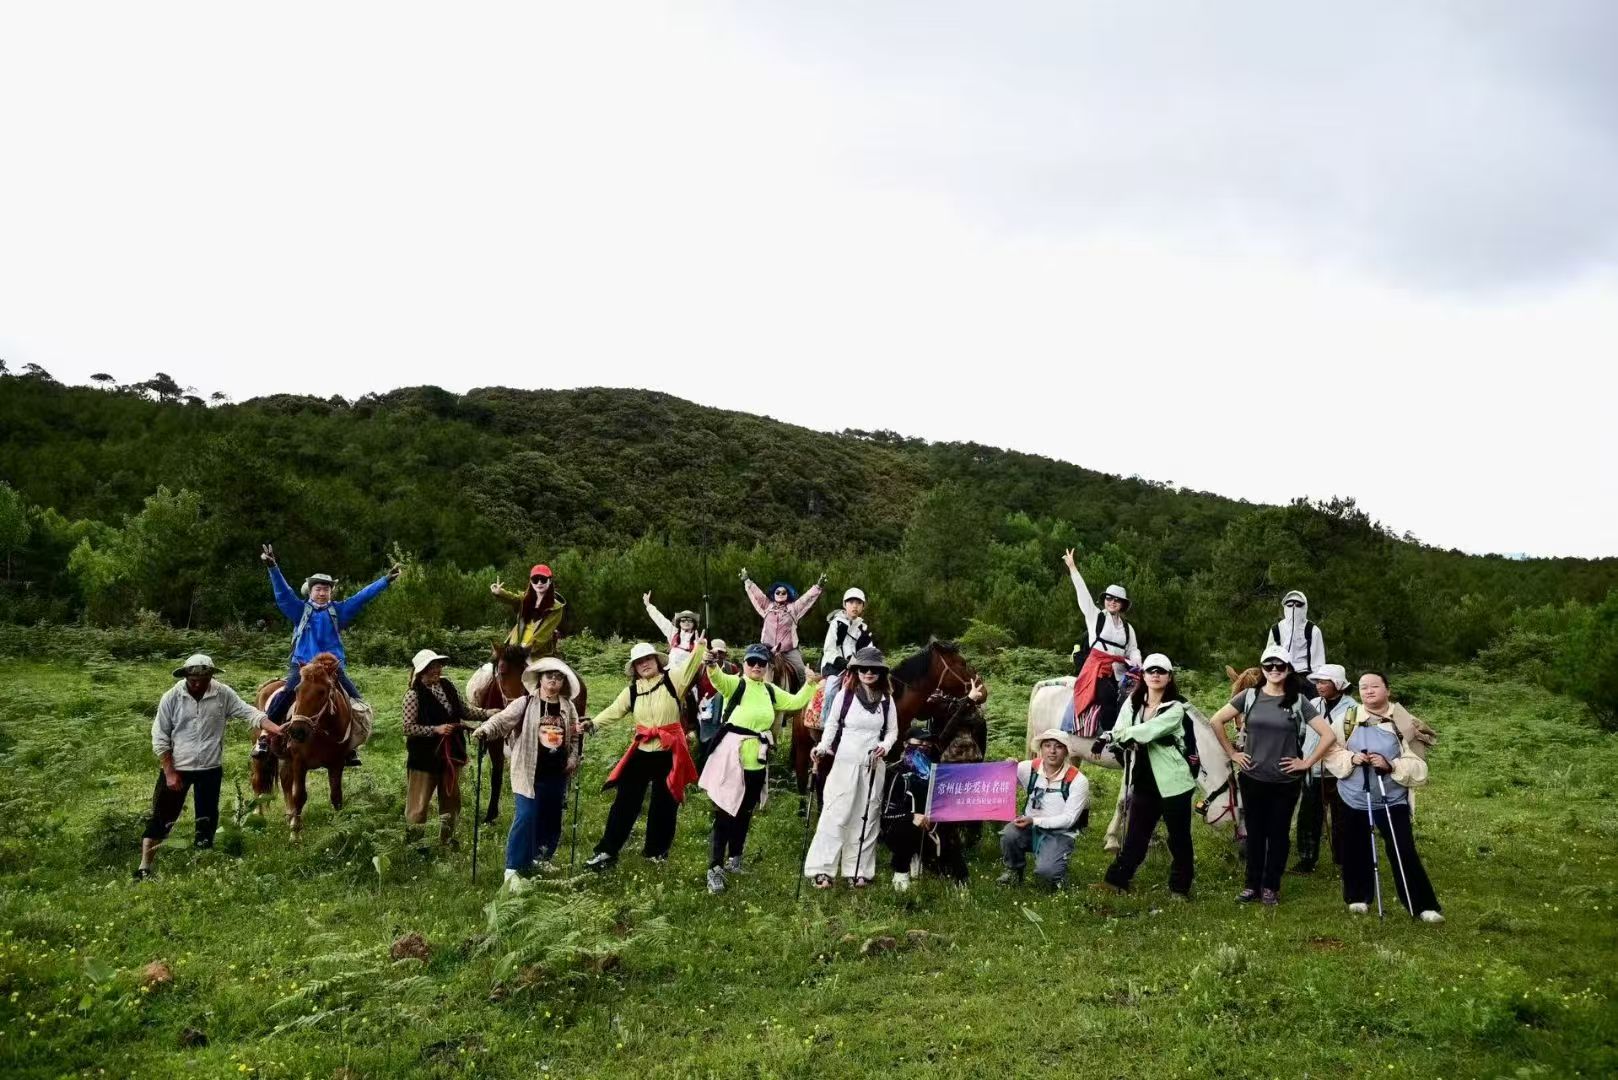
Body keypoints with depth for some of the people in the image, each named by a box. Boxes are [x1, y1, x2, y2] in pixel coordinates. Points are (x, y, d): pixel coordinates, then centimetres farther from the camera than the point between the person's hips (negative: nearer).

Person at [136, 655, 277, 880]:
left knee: (207, 819, 8)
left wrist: (274, 728, -26)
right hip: (176, 768, -1)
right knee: (161, 817, 3)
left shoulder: (223, 694, -7)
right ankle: (144, 867, 13)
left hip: (210, 769, 1)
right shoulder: (171, 697, -10)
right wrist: (170, 773, -10)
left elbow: (249, 712, -8)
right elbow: (160, 739, -6)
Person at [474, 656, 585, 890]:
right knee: (526, 817, -13)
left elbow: (574, 737, 19)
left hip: (557, 774, 5)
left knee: (552, 819, 12)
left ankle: (540, 859, 31)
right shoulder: (525, 704, -4)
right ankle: (513, 869, -9)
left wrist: (574, 761, 8)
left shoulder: (568, 707, 8)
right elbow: (502, 719, -17)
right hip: (529, 772, -5)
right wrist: (484, 730, -35)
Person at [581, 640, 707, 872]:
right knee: (625, 801, 4)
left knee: (664, 803, 9)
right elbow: (613, 711, 3)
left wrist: (701, 646, -28)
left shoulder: (672, 681, -3)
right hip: (641, 751, 3)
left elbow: (691, 667, -13)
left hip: (669, 752, -2)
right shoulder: (632, 691, 7)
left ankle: (656, 850, 26)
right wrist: (592, 724, -13)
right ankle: (607, 851, 9)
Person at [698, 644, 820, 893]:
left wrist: (810, 683, 10)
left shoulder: (770, 691, 12)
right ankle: (715, 869, 1)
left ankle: (734, 859, 33)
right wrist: (711, 666, -50)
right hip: (731, 760, -6)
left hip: (757, 762, 6)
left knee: (745, 813, 17)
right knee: (724, 814, -4)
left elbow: (796, 702, 21)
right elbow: (718, 678, -29)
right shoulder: (734, 684, -7)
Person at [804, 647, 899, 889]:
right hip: (845, 762, -3)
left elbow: (892, 731, 8)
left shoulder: (887, 700, 3)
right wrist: (822, 747, -11)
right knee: (835, 814, -3)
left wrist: (885, 746, -11)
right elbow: (831, 725, 4)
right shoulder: (845, 695, -2)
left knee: (866, 817, 8)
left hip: (873, 765, 3)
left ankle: (858, 870, 18)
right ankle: (821, 869, 2)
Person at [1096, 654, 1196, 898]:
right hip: (1143, 782, 4)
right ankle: (1116, 880, 15)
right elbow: (1120, 732, -4)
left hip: (1172, 782, -4)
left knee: (1179, 837, 8)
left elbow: (1149, 729, -22)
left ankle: (1180, 887, 22)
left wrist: (1117, 735, -17)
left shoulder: (1176, 708, -9)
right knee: (1134, 835, 8)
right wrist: (1121, 739, -26)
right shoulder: (1133, 703, 6)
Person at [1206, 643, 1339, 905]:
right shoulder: (1250, 696, -1)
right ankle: (1252, 884, 21)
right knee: (1255, 832, 10)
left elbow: (1328, 735, -4)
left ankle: (1271, 886, 22)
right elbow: (1216, 721, 4)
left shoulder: (1298, 700, -3)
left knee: (1278, 834, 8)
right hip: (1252, 779, 1)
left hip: (1285, 782, -1)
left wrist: (1306, 762, -6)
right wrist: (1232, 753, 1)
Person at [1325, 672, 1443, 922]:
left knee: (1403, 852, -5)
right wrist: (1351, 758, -17)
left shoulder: (1404, 723, -8)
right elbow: (1331, 753, 2)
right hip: (1354, 798, 3)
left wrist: (1390, 765, -24)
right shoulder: (1349, 719, 0)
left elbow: (1418, 765, -9)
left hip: (1392, 799, -3)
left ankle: (1425, 905, 7)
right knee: (1356, 850, 11)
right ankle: (1358, 897, 29)